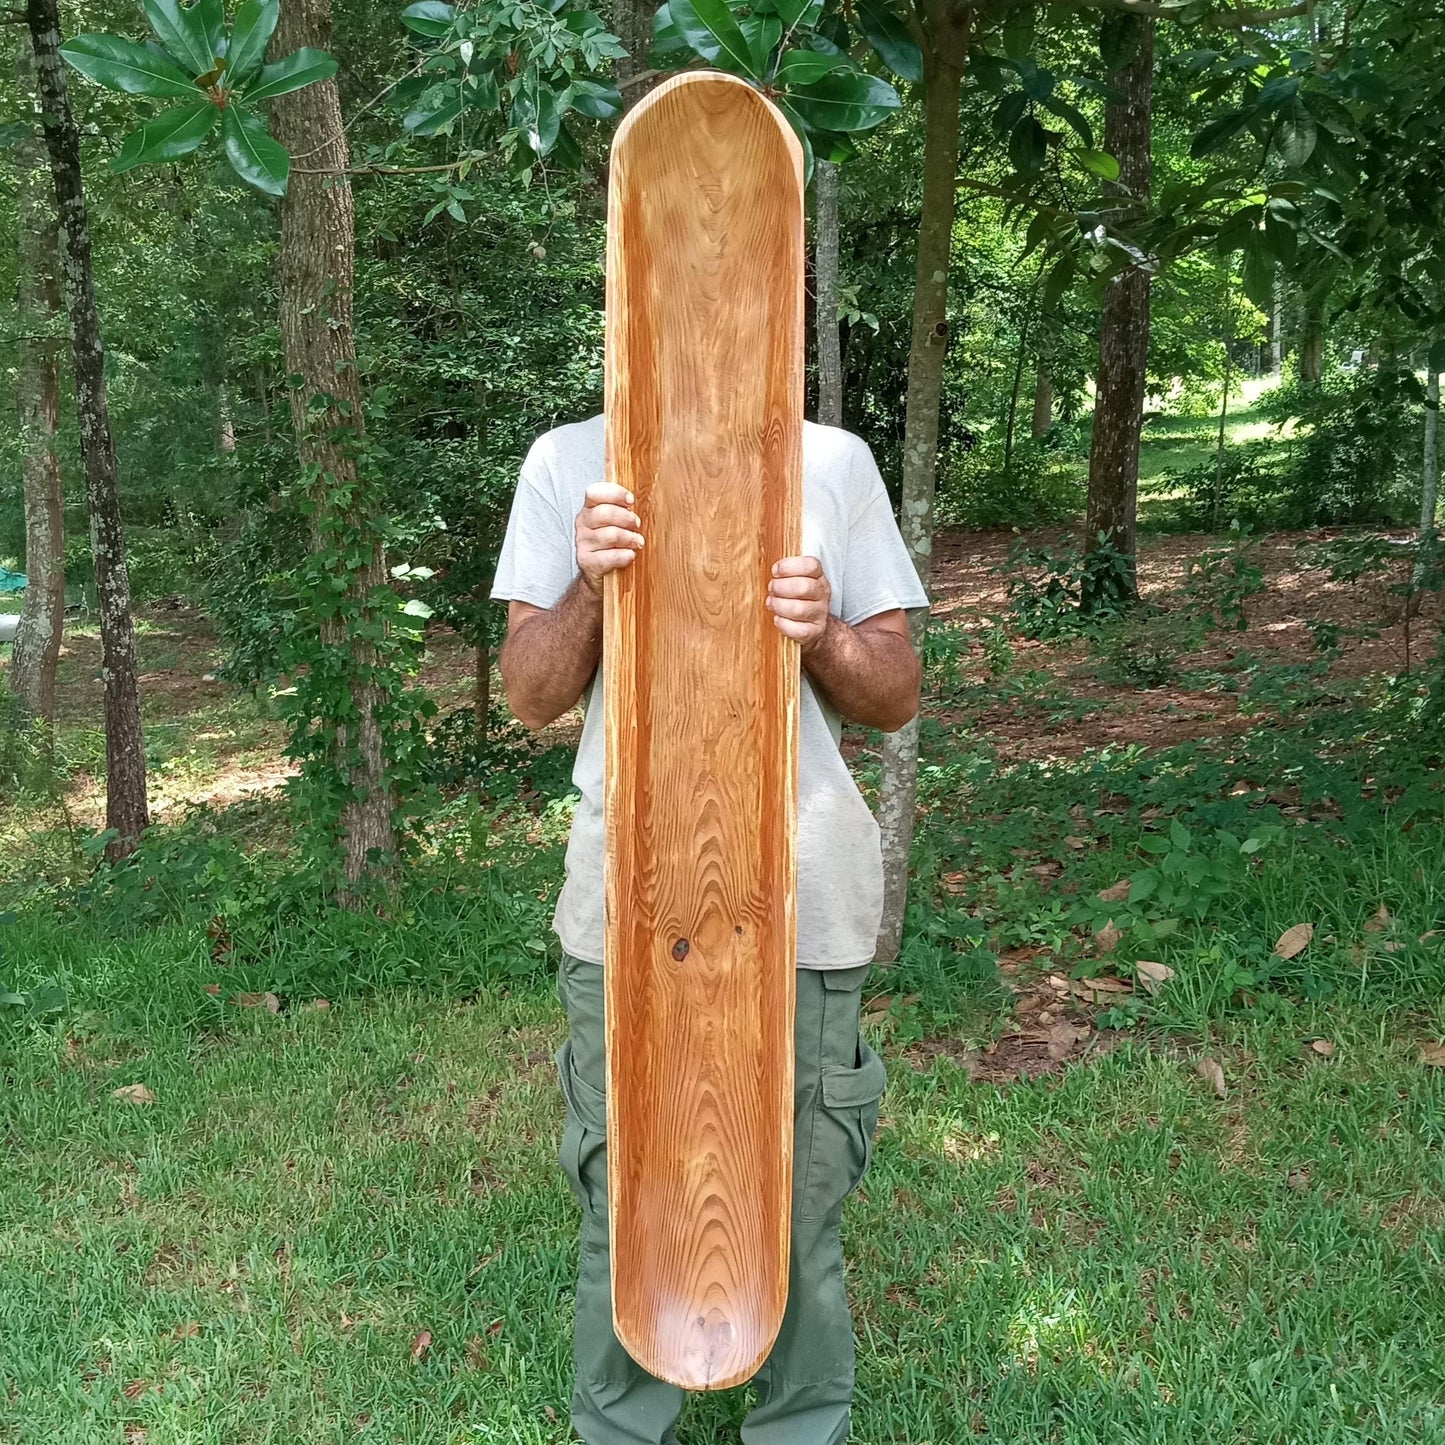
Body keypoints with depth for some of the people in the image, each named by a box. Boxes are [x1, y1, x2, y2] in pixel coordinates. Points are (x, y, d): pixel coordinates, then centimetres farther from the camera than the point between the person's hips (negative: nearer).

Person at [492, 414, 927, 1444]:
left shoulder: (836, 462, 5)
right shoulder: (567, 461, 5)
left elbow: (898, 697, 6)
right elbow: (531, 695, 2)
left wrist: (822, 633, -15)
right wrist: (591, 585, -17)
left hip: (805, 907, 0)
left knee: (803, 1216, 9)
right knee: (624, 1213, 12)